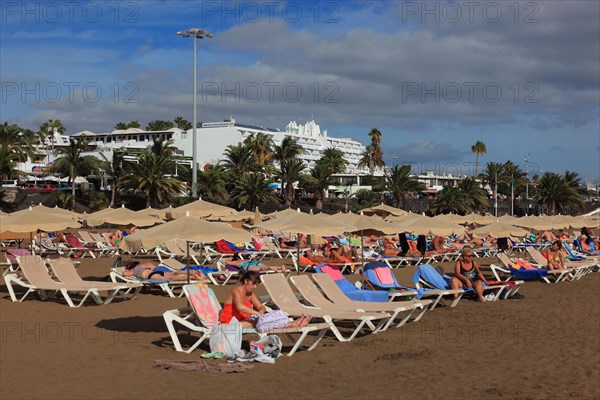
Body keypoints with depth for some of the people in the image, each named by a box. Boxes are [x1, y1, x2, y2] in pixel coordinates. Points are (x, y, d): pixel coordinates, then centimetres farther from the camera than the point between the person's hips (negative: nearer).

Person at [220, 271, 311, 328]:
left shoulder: (250, 294, 11)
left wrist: (260, 313, -14)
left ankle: (294, 324, -23)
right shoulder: (237, 291, -16)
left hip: (242, 321, 9)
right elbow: (240, 307, -36)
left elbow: (262, 307, 11)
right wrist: (257, 313, -36)